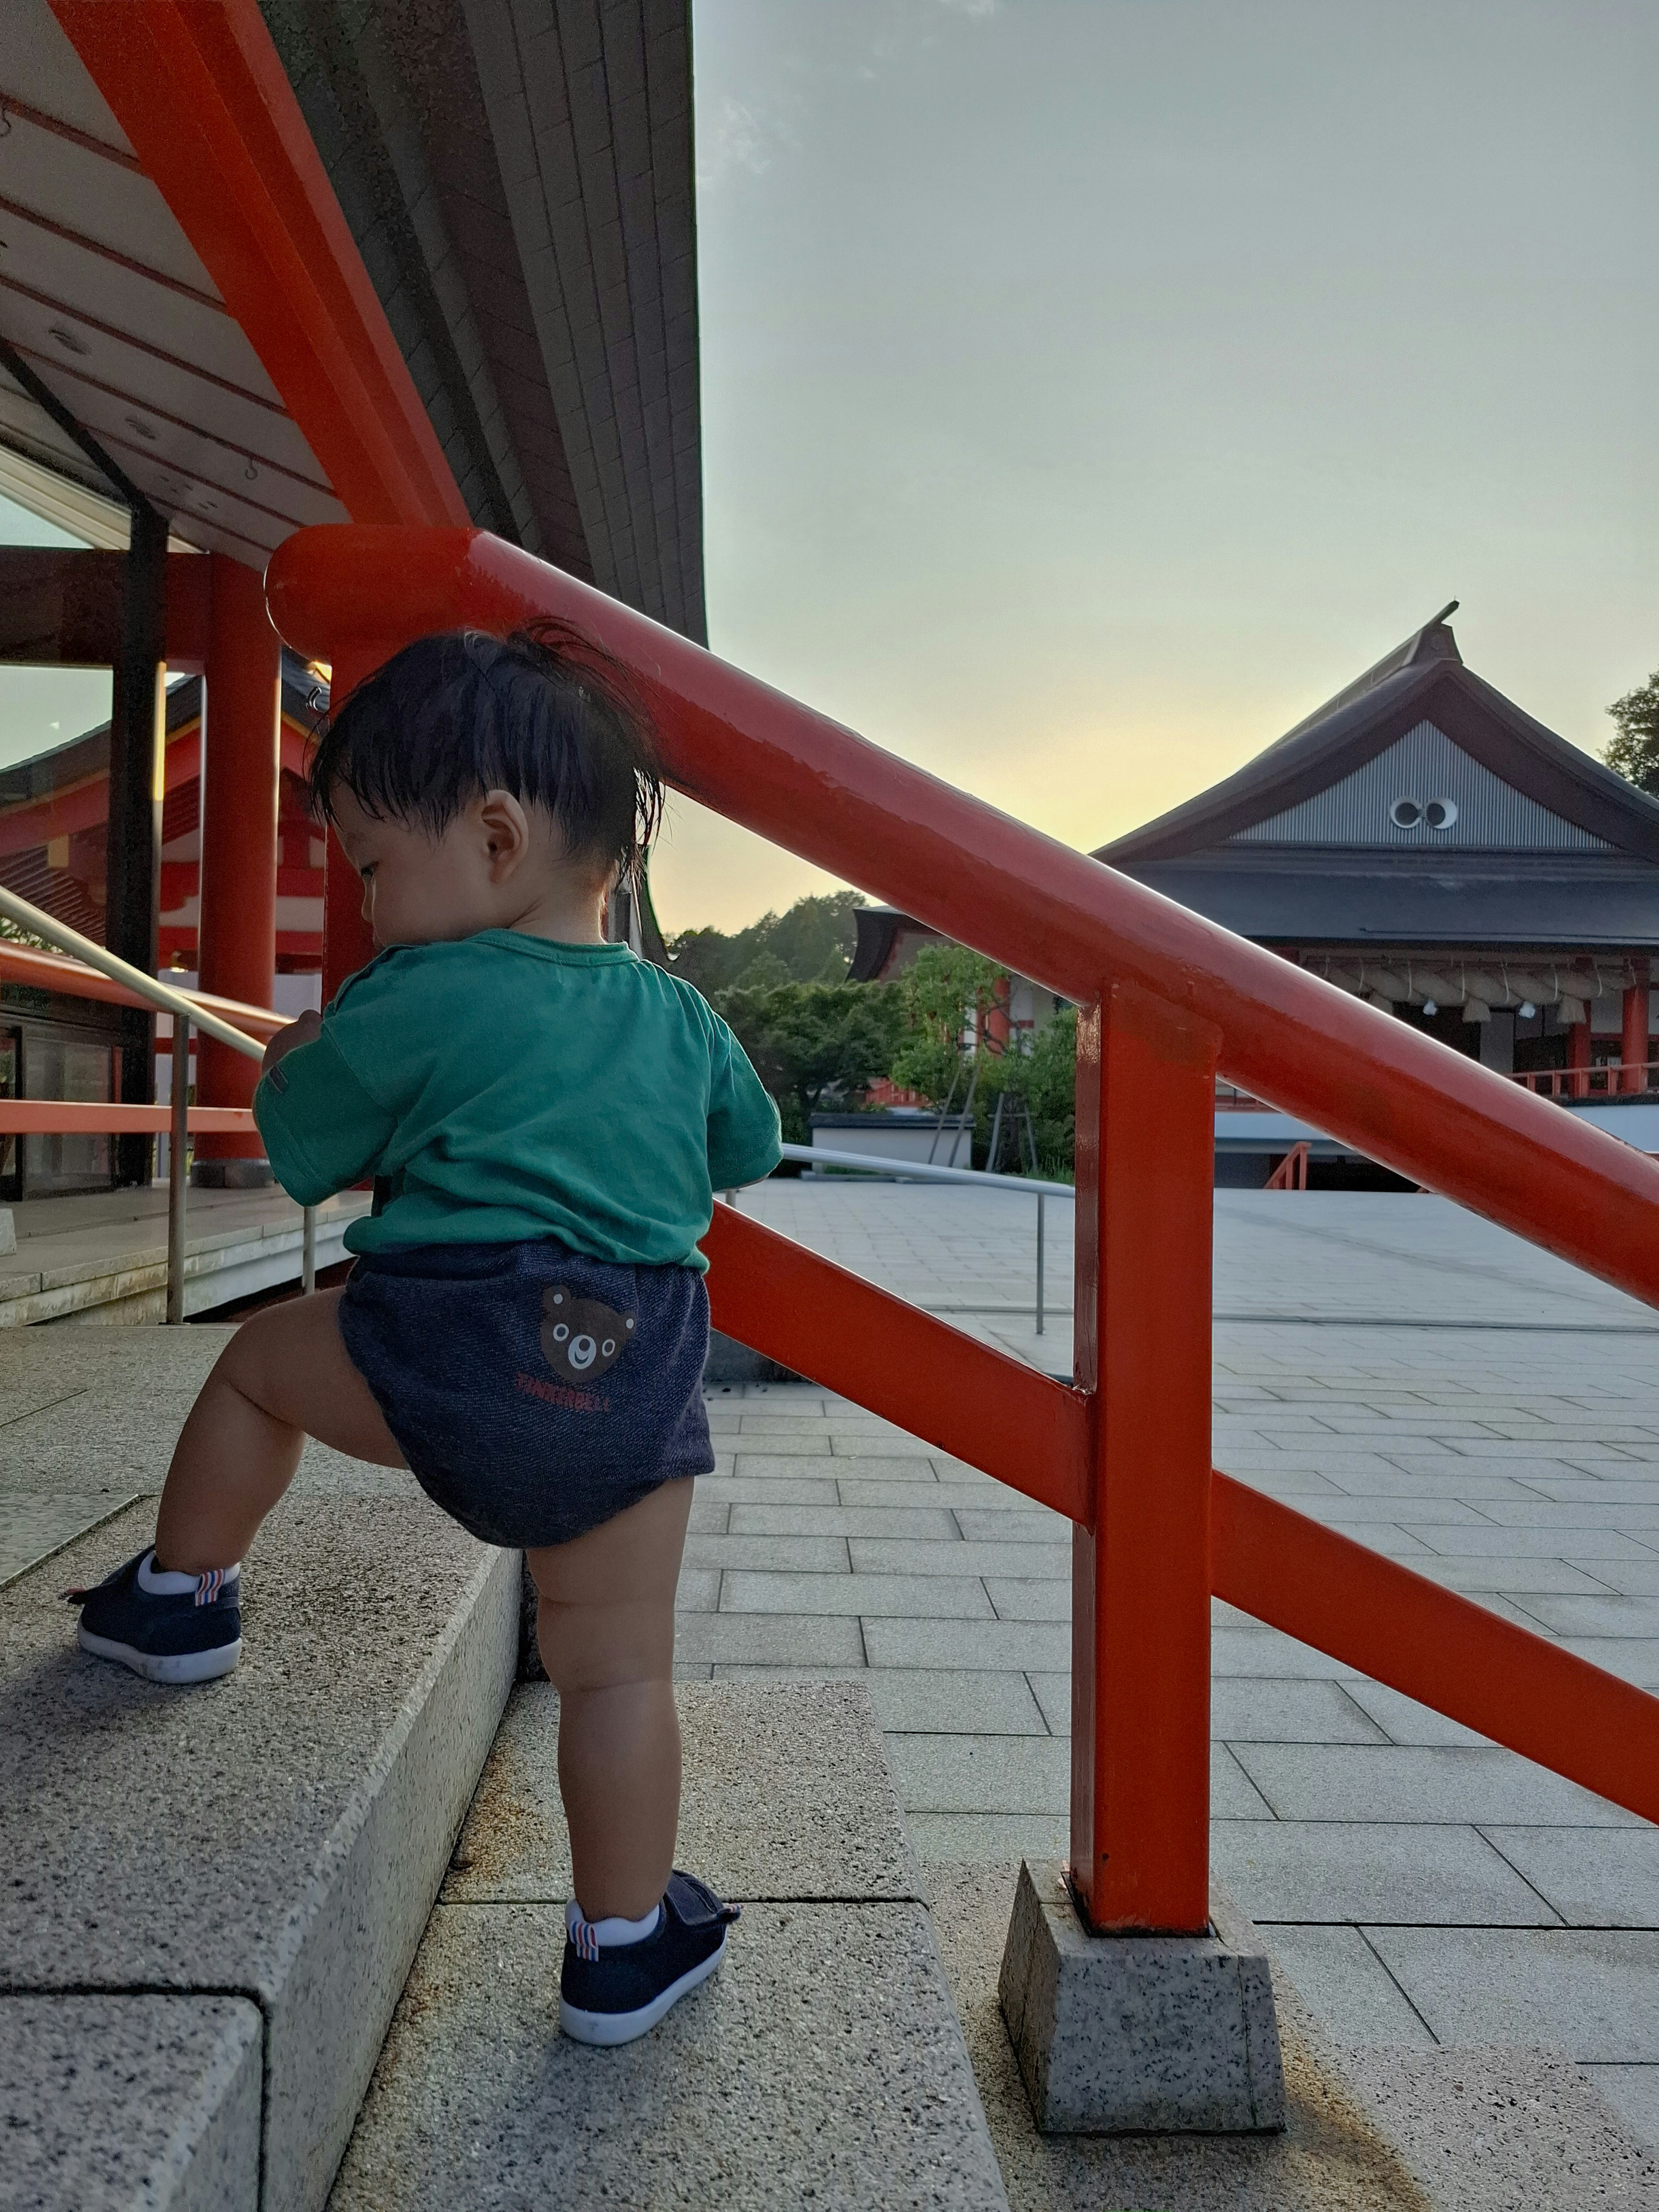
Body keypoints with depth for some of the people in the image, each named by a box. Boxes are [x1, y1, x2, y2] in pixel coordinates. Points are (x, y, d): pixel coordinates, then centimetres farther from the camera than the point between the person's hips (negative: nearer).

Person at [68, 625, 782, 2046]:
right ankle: (626, 1946, 27)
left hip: (450, 1347, -3)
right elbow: (750, 1151, 29)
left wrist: (291, 1067, 30)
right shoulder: (678, 1014, 14)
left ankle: (180, 1601, 42)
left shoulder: (412, 999, 0)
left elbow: (305, 1153, 11)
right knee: (620, 1669, 14)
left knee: (263, 1359, 26)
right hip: (637, 1382, 4)